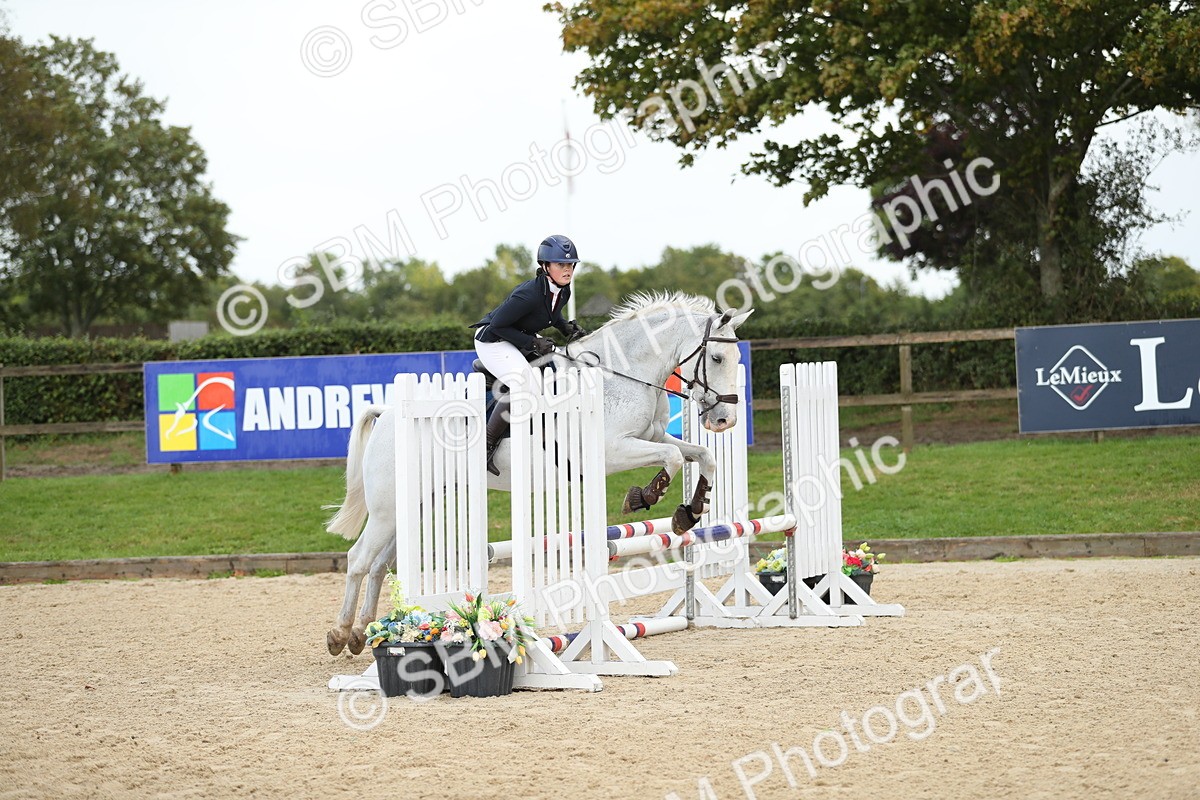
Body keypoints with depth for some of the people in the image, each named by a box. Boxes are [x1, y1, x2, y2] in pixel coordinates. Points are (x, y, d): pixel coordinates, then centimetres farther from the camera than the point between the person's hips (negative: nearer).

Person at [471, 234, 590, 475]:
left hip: (520, 340, 10)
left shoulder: (563, 292, -6)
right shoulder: (529, 294, -32)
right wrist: (532, 343, -27)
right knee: (523, 383, -30)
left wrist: (568, 328, -2)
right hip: (492, 340, -10)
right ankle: (485, 448, -20)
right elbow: (498, 324, -26)